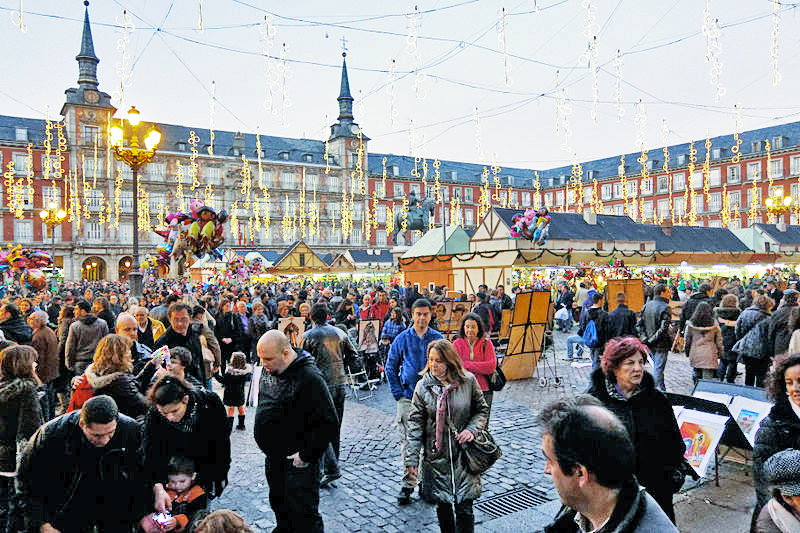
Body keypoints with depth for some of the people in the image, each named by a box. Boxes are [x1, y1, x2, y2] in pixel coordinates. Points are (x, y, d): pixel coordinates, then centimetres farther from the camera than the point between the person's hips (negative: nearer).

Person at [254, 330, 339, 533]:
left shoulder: (309, 378, -24)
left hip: (297, 463, -8)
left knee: (303, 516, 1)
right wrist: (267, 445, 15)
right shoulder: (269, 371, 2)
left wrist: (306, 455, -21)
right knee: (278, 505, 25)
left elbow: (329, 424, -24)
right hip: (273, 459, 8)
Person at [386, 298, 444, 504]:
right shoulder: (402, 339, 2)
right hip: (408, 398, -1)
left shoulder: (438, 338, 3)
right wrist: (398, 393, 0)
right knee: (407, 441, 0)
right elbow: (390, 368, 8)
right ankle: (408, 484, 11)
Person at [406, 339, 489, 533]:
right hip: (436, 455, 1)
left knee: (464, 507, 0)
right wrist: (412, 457, -5)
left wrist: (472, 429, -12)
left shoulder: (468, 381, -6)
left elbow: (482, 409, 7)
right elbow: (415, 423, -3)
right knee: (442, 505, 12)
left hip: (463, 453, -1)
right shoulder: (423, 386, -5)